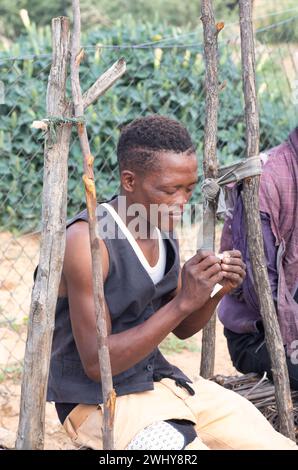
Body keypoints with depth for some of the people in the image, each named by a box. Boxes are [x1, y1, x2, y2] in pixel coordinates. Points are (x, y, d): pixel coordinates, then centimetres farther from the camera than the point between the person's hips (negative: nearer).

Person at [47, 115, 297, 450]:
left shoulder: (162, 230, 4)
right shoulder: (88, 240, -20)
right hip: (98, 401, -7)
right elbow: (96, 363, -23)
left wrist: (217, 292, -6)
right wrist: (183, 302, -26)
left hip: (159, 381, 7)